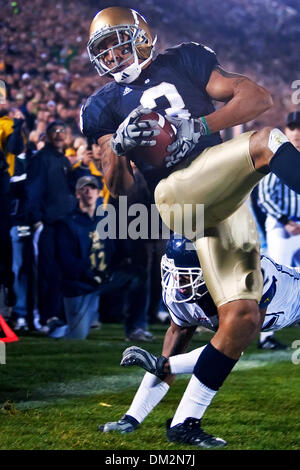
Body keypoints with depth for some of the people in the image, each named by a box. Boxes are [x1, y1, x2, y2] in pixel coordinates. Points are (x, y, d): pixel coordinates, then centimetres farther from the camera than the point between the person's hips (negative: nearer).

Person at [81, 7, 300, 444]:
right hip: (177, 192, -3)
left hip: (228, 199, 3)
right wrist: (117, 148, -10)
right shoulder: (106, 105, 16)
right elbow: (119, 188, 10)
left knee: (241, 319, -6)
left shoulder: (185, 61, 17)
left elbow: (259, 98, 6)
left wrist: (200, 125, -7)